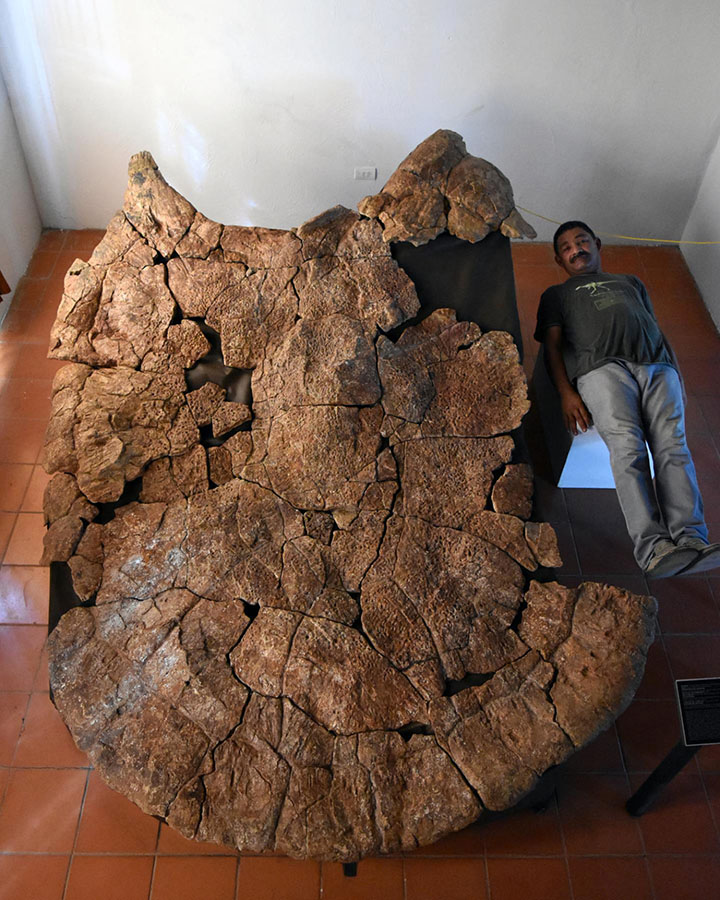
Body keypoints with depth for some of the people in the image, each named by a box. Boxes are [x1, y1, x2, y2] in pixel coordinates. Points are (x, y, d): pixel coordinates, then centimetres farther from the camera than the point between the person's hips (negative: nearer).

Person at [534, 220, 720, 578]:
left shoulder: (631, 283, 40)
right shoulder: (556, 294, 31)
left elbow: (657, 331, 31)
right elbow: (552, 345, 15)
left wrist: (676, 375, 12)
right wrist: (566, 392, -4)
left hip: (657, 365, 3)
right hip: (602, 367, -3)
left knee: (672, 446, -22)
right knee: (627, 446, -28)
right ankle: (652, 548, -40)